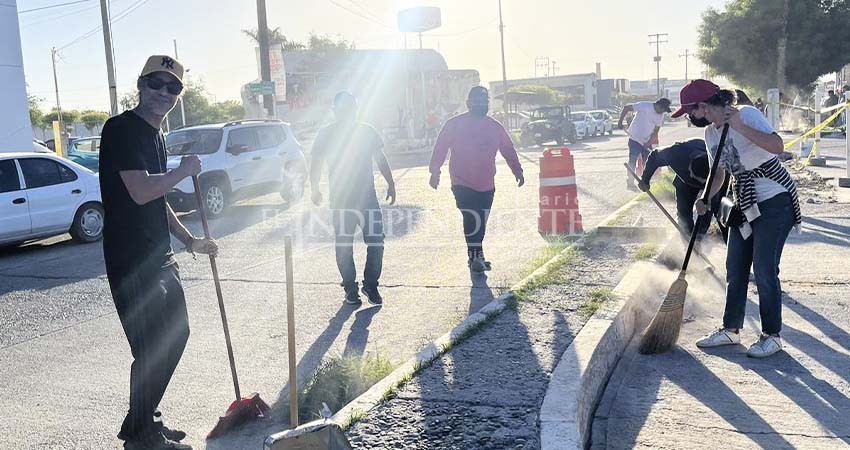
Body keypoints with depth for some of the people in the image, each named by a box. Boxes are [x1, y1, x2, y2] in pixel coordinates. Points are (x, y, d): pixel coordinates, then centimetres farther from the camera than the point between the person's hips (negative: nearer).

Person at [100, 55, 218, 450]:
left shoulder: (154, 135, 16)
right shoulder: (122, 128, -13)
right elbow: (140, 191, -25)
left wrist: (189, 241, 20)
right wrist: (185, 170, -11)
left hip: (158, 257, 10)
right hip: (131, 261, -10)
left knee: (175, 333, 17)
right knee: (152, 349, -3)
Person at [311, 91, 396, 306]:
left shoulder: (367, 131, 7)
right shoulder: (326, 134, 1)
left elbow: (381, 159, 13)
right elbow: (317, 163, 4)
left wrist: (390, 183, 6)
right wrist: (315, 189, -5)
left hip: (368, 197, 2)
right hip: (340, 200, -1)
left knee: (376, 243, -2)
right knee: (344, 247, 4)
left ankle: (370, 285, 14)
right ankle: (350, 288, 18)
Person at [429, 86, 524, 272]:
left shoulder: (495, 127, 8)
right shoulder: (454, 124, -3)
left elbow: (509, 150, 14)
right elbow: (440, 148, -1)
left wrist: (518, 171, 8)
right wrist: (435, 171, -7)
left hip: (487, 186, 5)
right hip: (462, 184, -4)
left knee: (481, 223, 11)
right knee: (474, 220, -15)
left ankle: (476, 257, 25)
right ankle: (475, 256, -4)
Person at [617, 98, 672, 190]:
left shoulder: (661, 116, 1)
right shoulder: (644, 106, -19)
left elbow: (655, 131, 5)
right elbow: (626, 108, -16)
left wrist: (649, 143, -7)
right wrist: (620, 122, -19)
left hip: (647, 141, 6)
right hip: (635, 139, -6)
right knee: (632, 161, -3)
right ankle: (630, 182, 7)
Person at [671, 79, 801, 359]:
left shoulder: (747, 115, -16)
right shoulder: (711, 133, 6)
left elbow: (778, 146, -29)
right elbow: (719, 173, 12)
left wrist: (740, 127, -34)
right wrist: (705, 200, -4)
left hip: (774, 201, -8)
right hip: (745, 204, 8)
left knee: (764, 270, -7)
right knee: (735, 268, 10)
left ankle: (772, 336, 7)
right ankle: (731, 330, 22)